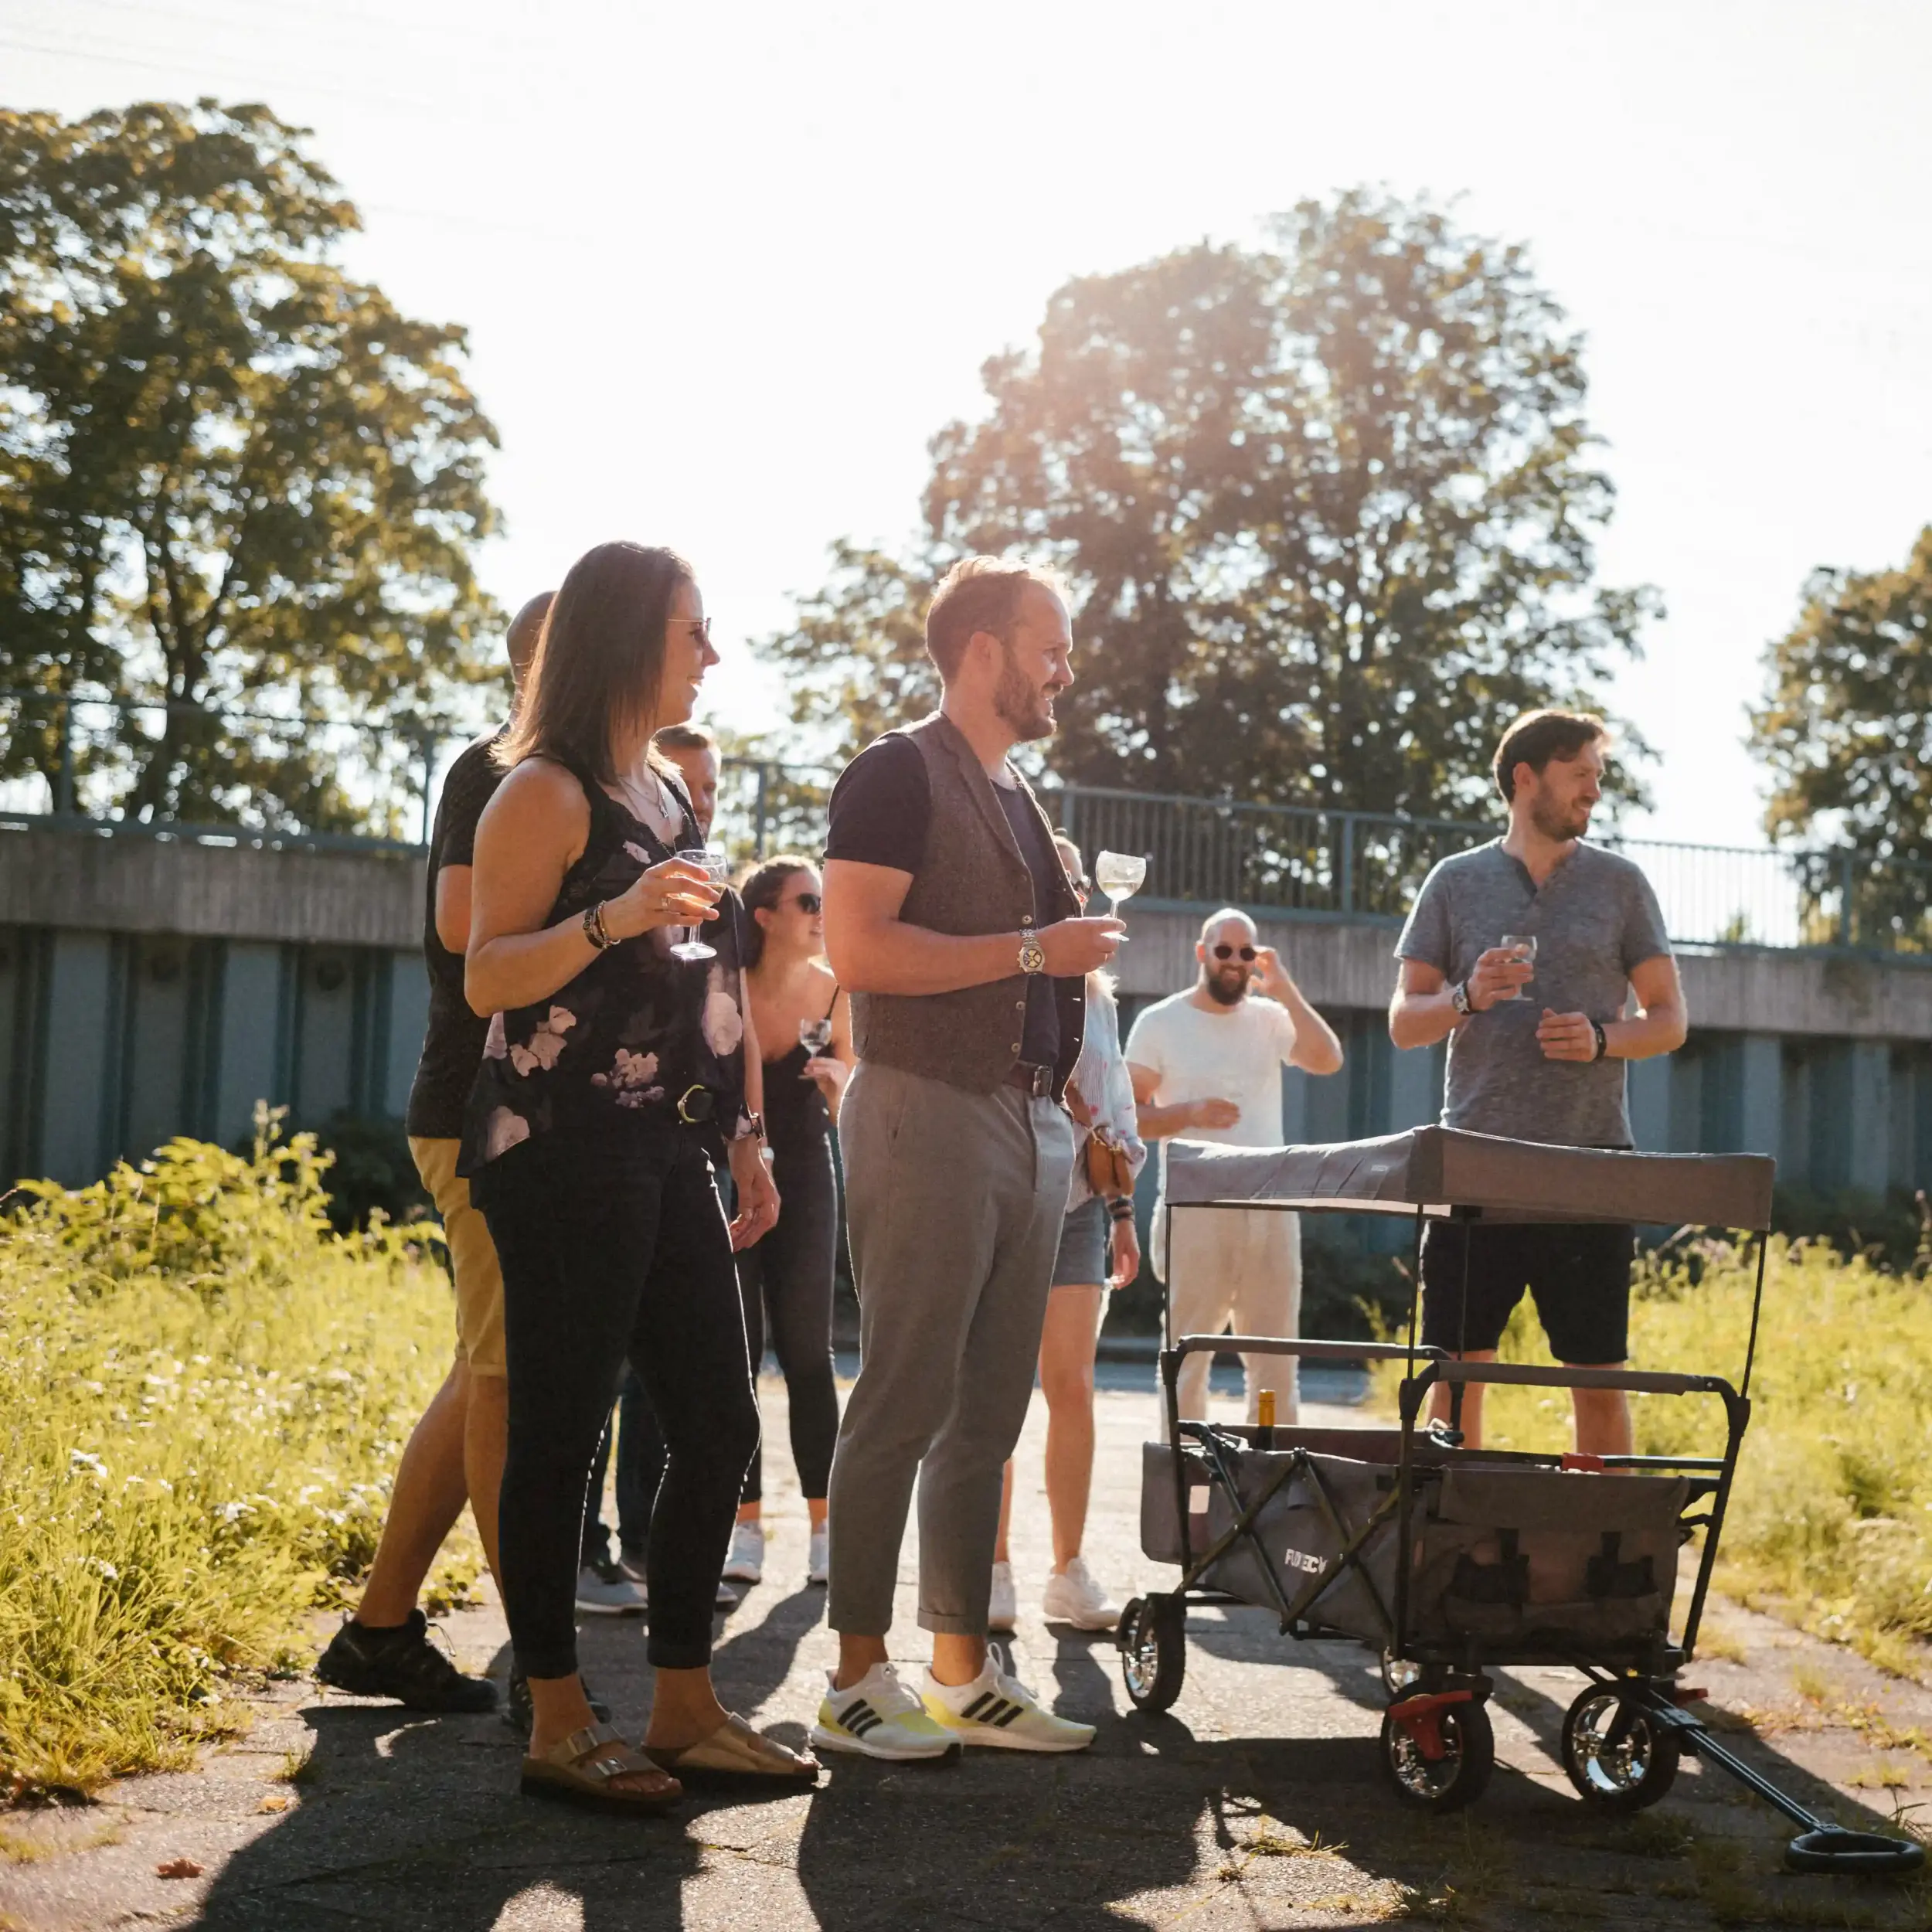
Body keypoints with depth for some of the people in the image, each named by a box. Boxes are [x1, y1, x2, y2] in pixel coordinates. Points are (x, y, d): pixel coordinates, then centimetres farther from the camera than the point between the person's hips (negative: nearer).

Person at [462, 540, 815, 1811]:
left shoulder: (671, 795, 19)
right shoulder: (549, 791, -6)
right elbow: (488, 977, -12)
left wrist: (748, 1136, 20)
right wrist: (612, 919, -27)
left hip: (665, 1154, 9)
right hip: (564, 1150, -9)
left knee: (718, 1425, 7)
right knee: (562, 1431, -4)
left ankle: (686, 1709, 16)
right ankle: (559, 1726, 5)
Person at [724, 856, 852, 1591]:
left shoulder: (830, 990, 1)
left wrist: (838, 1076, -9)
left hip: (803, 1178, 2)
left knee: (807, 1353, 0)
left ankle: (823, 1523, 4)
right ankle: (745, 1523, 6)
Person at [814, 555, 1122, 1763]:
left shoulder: (1019, 798, 22)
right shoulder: (902, 773, -5)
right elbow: (858, 949, -18)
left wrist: (1079, 1109, 18)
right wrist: (1033, 949, -15)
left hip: (1028, 1122, 9)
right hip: (928, 1111, -8)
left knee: (988, 1413, 9)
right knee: (905, 1405, -7)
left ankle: (965, 1675, 15)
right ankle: (859, 1682, -1)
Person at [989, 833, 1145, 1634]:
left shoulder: (1094, 996, 17)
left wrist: (1122, 1207, 17)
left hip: (1076, 1203, 4)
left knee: (1072, 1386, 0)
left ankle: (1069, 1571, 5)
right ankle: (994, 1569, 5)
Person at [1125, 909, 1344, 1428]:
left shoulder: (1270, 1017, 12)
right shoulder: (1160, 1023, 5)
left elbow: (1327, 1060, -5)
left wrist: (1285, 991, -5)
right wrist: (1189, 1113, -15)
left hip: (1271, 1206, 3)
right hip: (1195, 1207, -3)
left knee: (1276, 1361, 5)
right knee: (1187, 1357, -2)